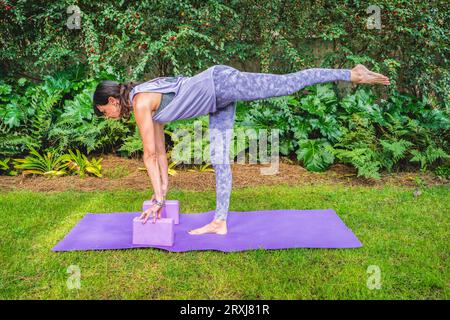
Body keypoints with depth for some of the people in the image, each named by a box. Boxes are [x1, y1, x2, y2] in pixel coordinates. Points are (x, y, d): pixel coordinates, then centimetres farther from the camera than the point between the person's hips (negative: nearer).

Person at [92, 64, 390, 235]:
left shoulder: (140, 101, -13)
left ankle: (352, 74, 8)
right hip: (219, 99, 9)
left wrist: (158, 198, -7)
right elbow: (160, 149, 20)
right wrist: (164, 188, 24)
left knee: (291, 83, -4)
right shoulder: (147, 102, 14)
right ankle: (220, 221, 11)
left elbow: (150, 154, -12)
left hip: (222, 83, -9)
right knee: (219, 159, 6)